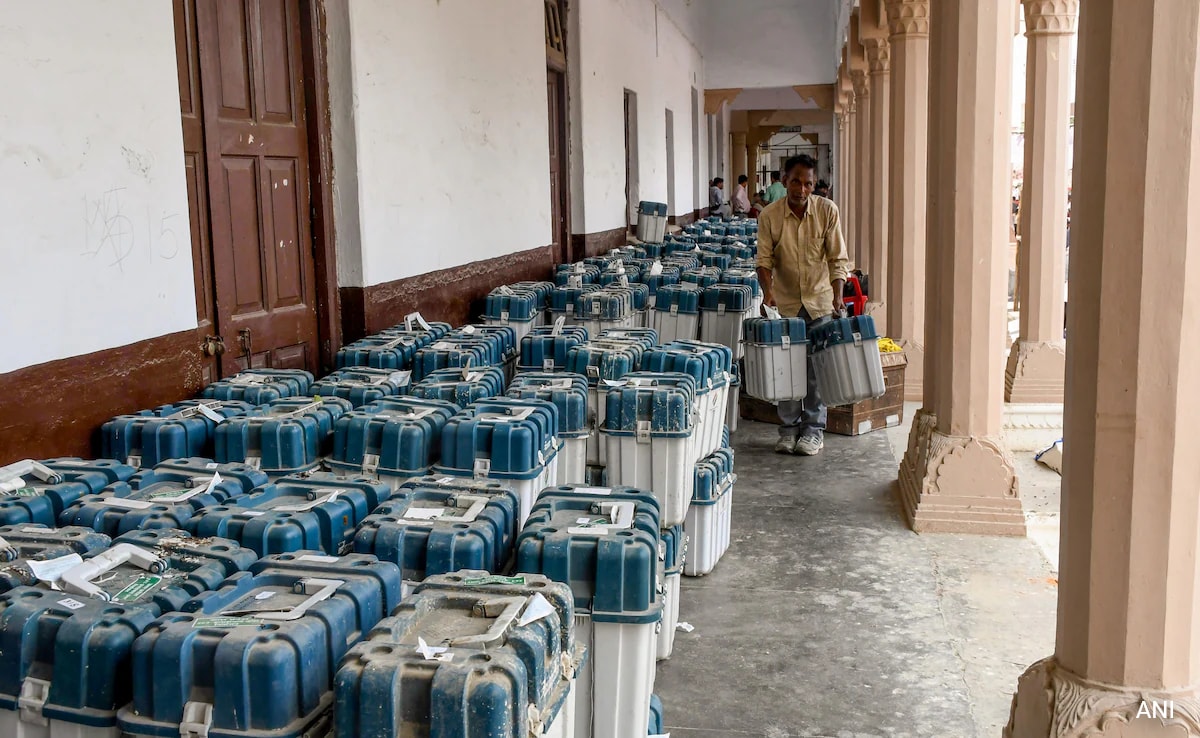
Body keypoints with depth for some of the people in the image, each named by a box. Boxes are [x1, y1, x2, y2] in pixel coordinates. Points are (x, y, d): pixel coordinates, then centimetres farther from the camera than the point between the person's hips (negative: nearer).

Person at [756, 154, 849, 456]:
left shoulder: (827, 211, -10)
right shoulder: (769, 215, -10)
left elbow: (837, 259, -8)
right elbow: (764, 260, -8)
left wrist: (837, 295, -18)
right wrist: (768, 291, -24)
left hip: (820, 300, 0)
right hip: (785, 301, 1)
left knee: (817, 368, 2)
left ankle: (814, 429, 11)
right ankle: (789, 428, 15)